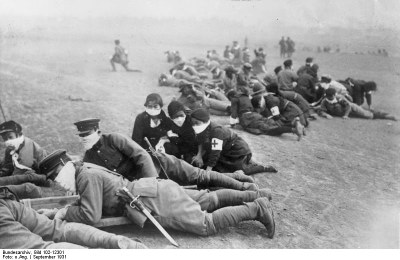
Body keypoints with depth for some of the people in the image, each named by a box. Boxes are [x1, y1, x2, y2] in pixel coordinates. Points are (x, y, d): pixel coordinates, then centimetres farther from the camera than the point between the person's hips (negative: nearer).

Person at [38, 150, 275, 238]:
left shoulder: (86, 176, -15)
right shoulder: (86, 169, 13)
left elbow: (91, 215, -20)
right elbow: (99, 203, 23)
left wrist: (65, 213, -5)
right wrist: (64, 208, 14)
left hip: (157, 202, -9)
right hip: (156, 189, 9)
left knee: (208, 224, -6)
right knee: (209, 200, 18)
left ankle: (257, 209, -1)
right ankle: (255, 196, 23)